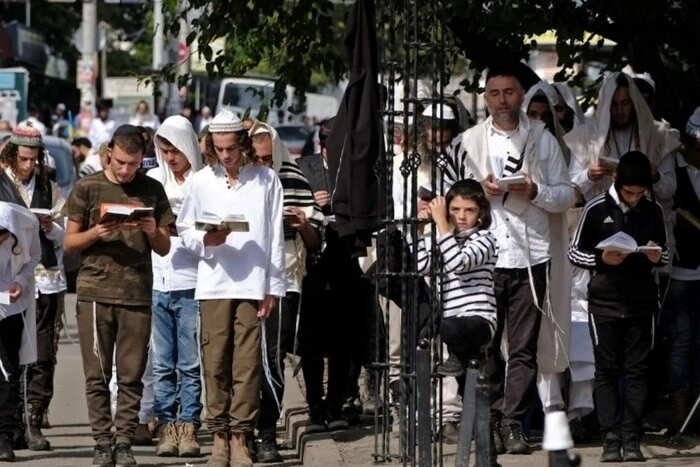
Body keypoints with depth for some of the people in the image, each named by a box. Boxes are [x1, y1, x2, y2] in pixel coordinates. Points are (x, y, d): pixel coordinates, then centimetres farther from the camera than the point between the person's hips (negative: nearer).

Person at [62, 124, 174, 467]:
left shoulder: (152, 191, 9)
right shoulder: (87, 188, 6)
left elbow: (164, 249, 13)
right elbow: (69, 242, 8)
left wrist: (152, 232, -8)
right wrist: (95, 234, -11)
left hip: (138, 294, 1)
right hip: (94, 292, -1)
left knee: (131, 375, -1)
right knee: (97, 374, 0)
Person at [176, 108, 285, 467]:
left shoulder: (266, 180, 6)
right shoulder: (202, 181, 9)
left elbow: (275, 236, 6)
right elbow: (184, 230, 13)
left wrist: (274, 286, 2)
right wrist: (206, 241, -9)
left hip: (253, 284, -1)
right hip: (213, 283, 1)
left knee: (247, 363, -5)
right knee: (215, 362, -1)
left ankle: (240, 437, -2)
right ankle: (219, 436, 5)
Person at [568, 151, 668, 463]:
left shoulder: (652, 211, 6)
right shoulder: (596, 209, -2)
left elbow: (664, 254, 17)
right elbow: (574, 252, 3)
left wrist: (658, 256, -7)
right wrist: (601, 259, -15)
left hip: (641, 303, 2)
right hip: (605, 303, -2)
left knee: (637, 371, 0)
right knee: (607, 371, -1)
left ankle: (632, 440, 1)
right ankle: (611, 440, -2)